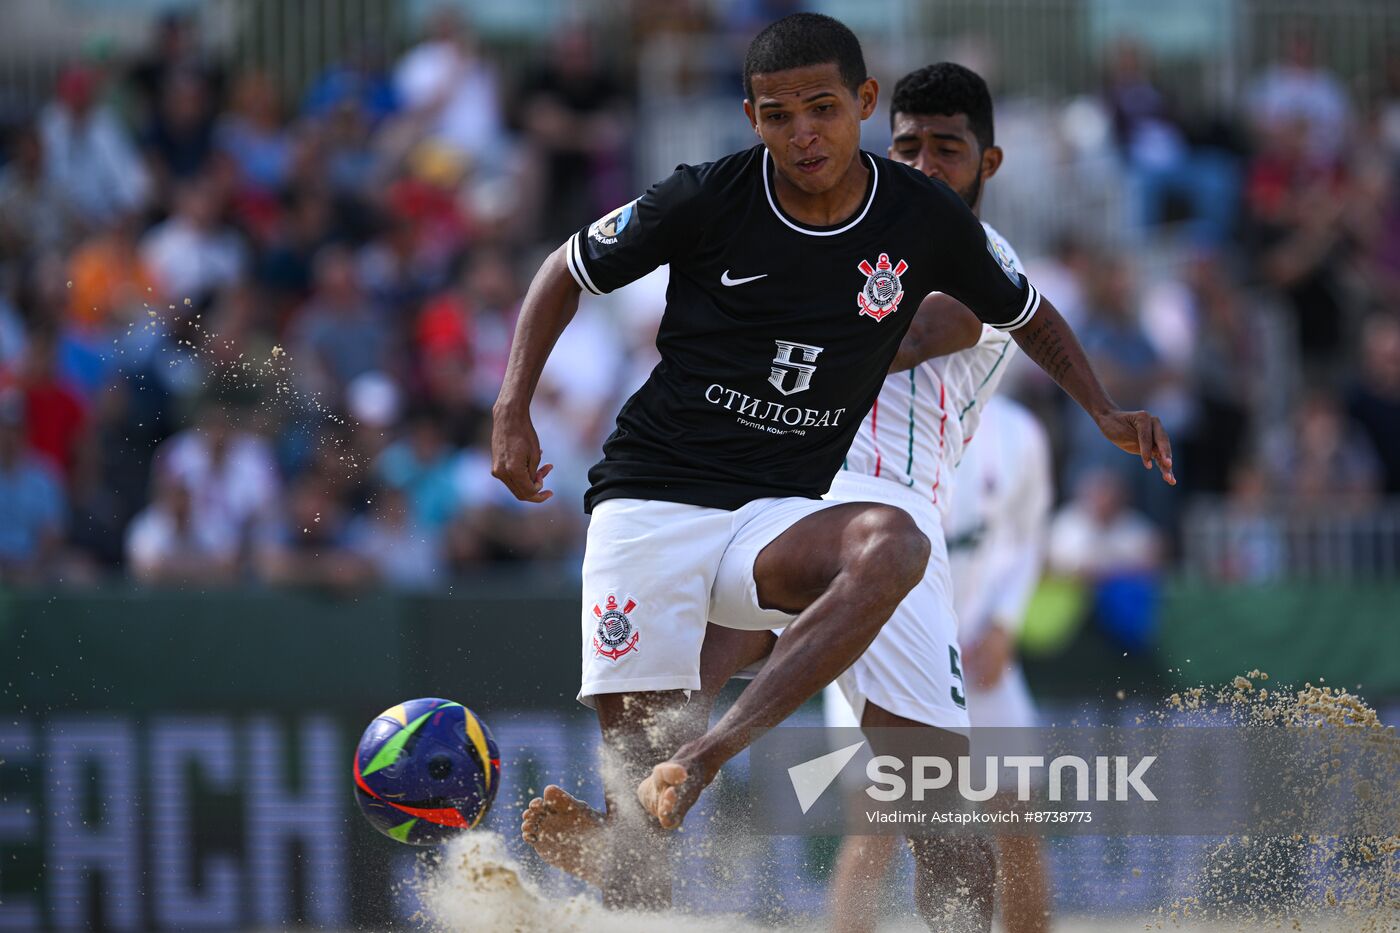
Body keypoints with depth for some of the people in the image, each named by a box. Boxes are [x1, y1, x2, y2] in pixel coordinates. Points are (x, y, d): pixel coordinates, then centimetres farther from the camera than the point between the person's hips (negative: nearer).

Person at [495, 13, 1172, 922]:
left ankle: (703, 761, -36)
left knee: (892, 545, -33)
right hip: (650, 502, -1)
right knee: (632, 754, -17)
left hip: (777, 521, 1)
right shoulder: (707, 200, -8)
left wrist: (1106, 412, 3)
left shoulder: (925, 219, -2)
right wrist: (513, 414, -2)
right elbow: (566, 273, 8)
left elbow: (1026, 312, 17)